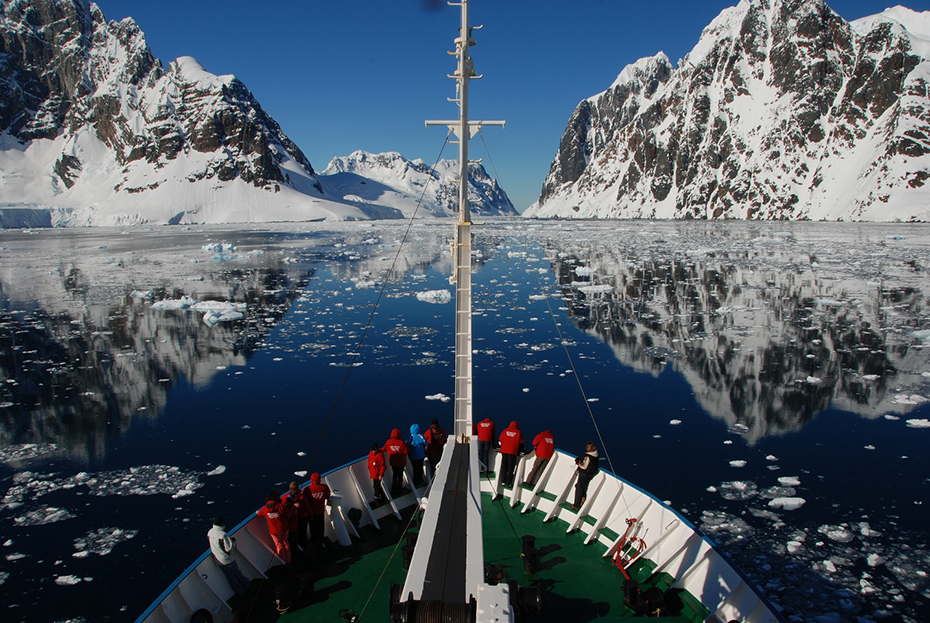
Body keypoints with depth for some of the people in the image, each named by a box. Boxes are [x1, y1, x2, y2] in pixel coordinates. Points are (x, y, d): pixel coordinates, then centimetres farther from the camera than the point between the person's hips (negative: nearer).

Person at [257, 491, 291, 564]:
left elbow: (259, 514, 14)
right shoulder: (280, 506, -16)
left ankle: (283, 562, 26)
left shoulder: (265, 508, -9)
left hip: (274, 531, 0)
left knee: (279, 545, 16)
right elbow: (286, 516, -5)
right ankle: (288, 561, 29)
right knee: (285, 544, 17)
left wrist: (257, 512, 37)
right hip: (284, 529, 0)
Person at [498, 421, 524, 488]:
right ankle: (508, 483, 2)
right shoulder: (518, 432, 1)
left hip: (504, 451, 3)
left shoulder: (505, 431, 9)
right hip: (513, 452, -3)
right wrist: (520, 451, 16)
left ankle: (503, 481, 13)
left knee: (504, 466, 12)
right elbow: (521, 443, 3)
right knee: (510, 468, 3)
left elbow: (500, 440, 14)